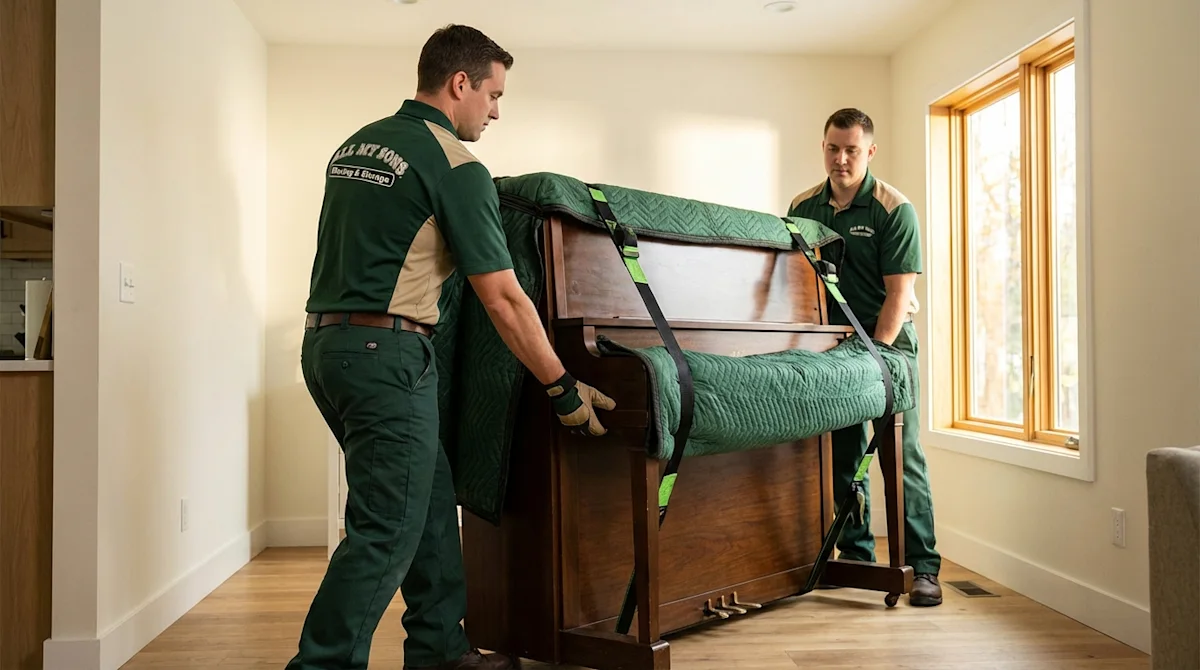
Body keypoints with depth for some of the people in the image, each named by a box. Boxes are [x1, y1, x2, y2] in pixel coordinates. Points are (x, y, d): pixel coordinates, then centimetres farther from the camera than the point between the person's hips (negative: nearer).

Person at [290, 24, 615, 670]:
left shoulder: (353, 145, 16)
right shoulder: (456, 166, -10)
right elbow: (503, 301, -12)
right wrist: (564, 390, -5)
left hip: (323, 343, 9)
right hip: (386, 351, -9)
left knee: (431, 495, 17)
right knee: (386, 529, -3)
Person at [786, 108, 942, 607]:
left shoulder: (894, 209, -7)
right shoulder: (803, 208, 6)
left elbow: (899, 293, -11)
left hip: (888, 341, -4)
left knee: (902, 456, -5)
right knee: (842, 456, 8)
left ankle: (923, 567, 2)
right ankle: (855, 555, 20)